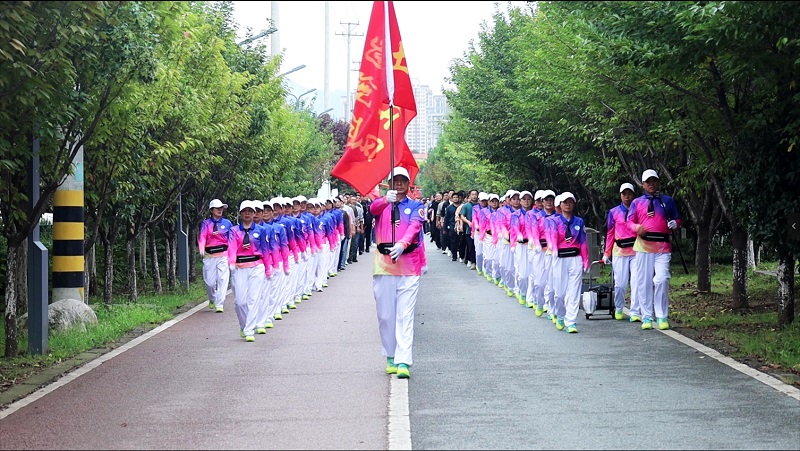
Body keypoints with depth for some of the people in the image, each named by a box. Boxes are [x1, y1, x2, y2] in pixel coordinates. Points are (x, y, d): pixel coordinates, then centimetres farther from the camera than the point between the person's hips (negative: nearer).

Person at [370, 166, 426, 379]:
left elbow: (415, 226, -10)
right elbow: (373, 209, -13)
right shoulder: (382, 204, 12)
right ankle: (390, 357, 18)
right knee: (385, 315, 6)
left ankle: (403, 362, -14)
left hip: (408, 266, -2)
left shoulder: (416, 206, 9)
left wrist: (402, 244, -30)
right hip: (383, 265, 2)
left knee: (405, 315, -8)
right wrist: (386, 199, -36)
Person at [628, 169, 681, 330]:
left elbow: (677, 219, 17)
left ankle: (662, 317, -5)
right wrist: (637, 228, -14)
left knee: (662, 280, -13)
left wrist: (674, 224, -7)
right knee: (644, 282, 0)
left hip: (663, 246, -1)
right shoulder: (636, 202, 13)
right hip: (643, 246, 1)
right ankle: (647, 318, 6)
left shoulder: (668, 201, 14)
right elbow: (630, 222, 8)